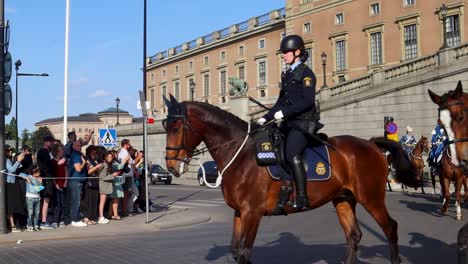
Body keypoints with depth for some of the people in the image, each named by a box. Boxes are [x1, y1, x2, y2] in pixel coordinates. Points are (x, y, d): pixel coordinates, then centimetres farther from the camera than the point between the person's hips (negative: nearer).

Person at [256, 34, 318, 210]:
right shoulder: (287, 75, 19)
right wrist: (266, 118, 11)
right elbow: (281, 101, 22)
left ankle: (302, 198, -27)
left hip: (303, 123, -9)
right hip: (289, 123, 9)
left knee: (292, 154, -28)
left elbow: (308, 101, -17)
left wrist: (284, 112, -21)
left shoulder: (306, 73, -6)